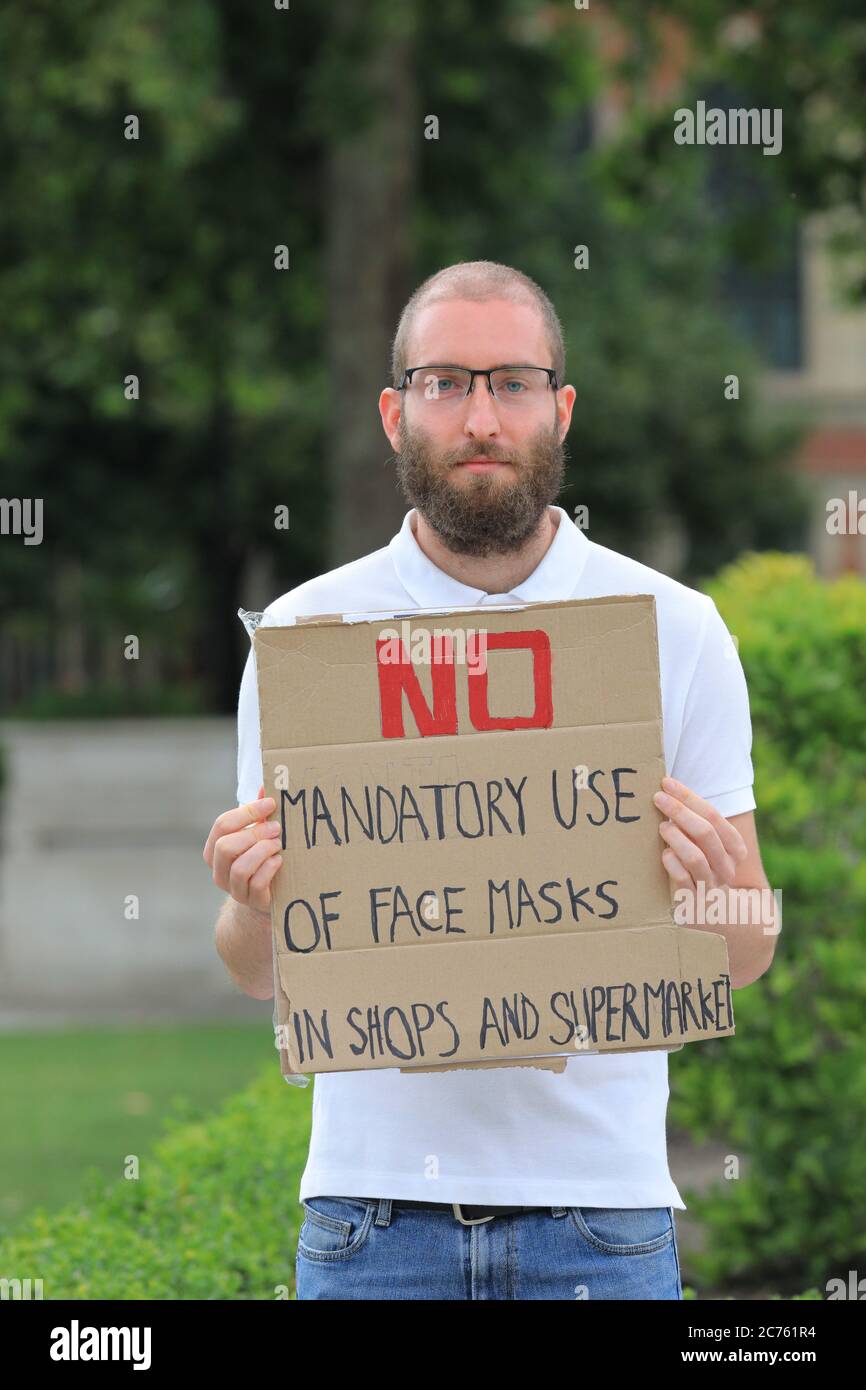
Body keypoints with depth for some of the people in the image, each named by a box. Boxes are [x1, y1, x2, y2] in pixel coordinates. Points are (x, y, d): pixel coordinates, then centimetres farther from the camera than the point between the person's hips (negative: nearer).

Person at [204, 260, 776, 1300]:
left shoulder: (675, 630, 3)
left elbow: (744, 960, 6)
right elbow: (260, 975, 8)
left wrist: (707, 889, -15)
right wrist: (254, 902, -14)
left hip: (597, 1207, 0)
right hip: (377, 1200, 0)